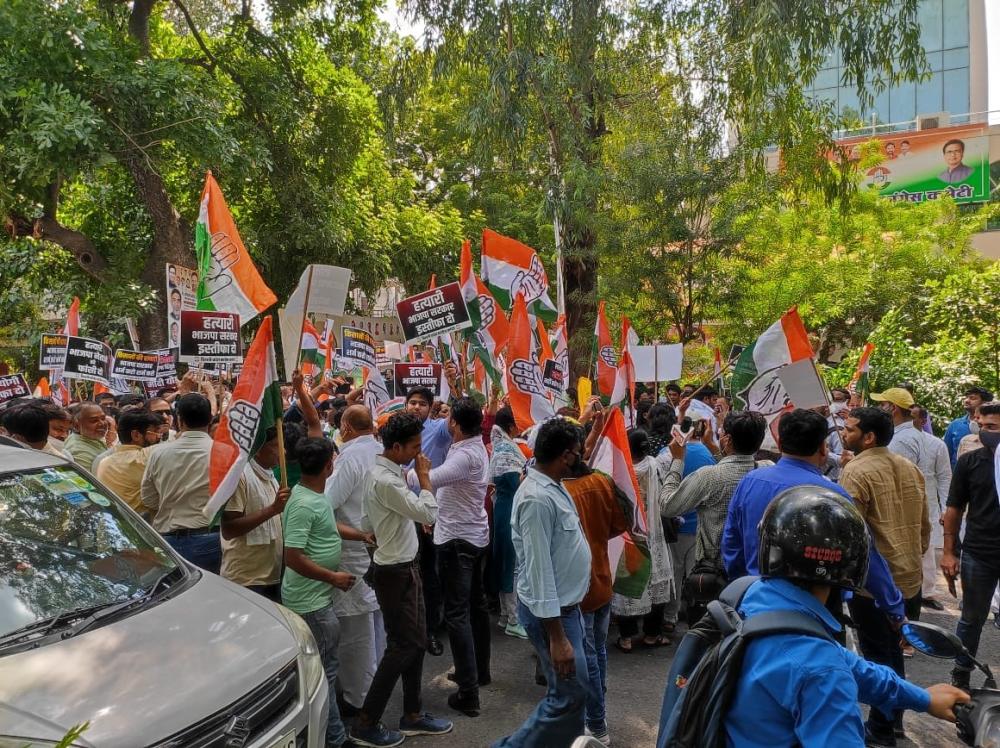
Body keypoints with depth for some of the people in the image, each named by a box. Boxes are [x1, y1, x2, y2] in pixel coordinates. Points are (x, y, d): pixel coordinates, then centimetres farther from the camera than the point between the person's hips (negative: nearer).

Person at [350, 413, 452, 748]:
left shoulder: (386, 472, 7)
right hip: (396, 572, -10)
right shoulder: (385, 480, -25)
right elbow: (429, 513, -23)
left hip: (403, 566, 10)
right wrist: (424, 476, -13)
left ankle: (412, 714, 29)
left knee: (416, 641, 16)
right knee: (402, 645, 0)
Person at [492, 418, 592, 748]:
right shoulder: (537, 498, -27)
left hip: (565, 605, 10)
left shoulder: (553, 487, 1)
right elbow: (539, 571, -27)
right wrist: (556, 636, -25)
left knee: (573, 689, 19)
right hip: (551, 612, -10)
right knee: (570, 695, -2)